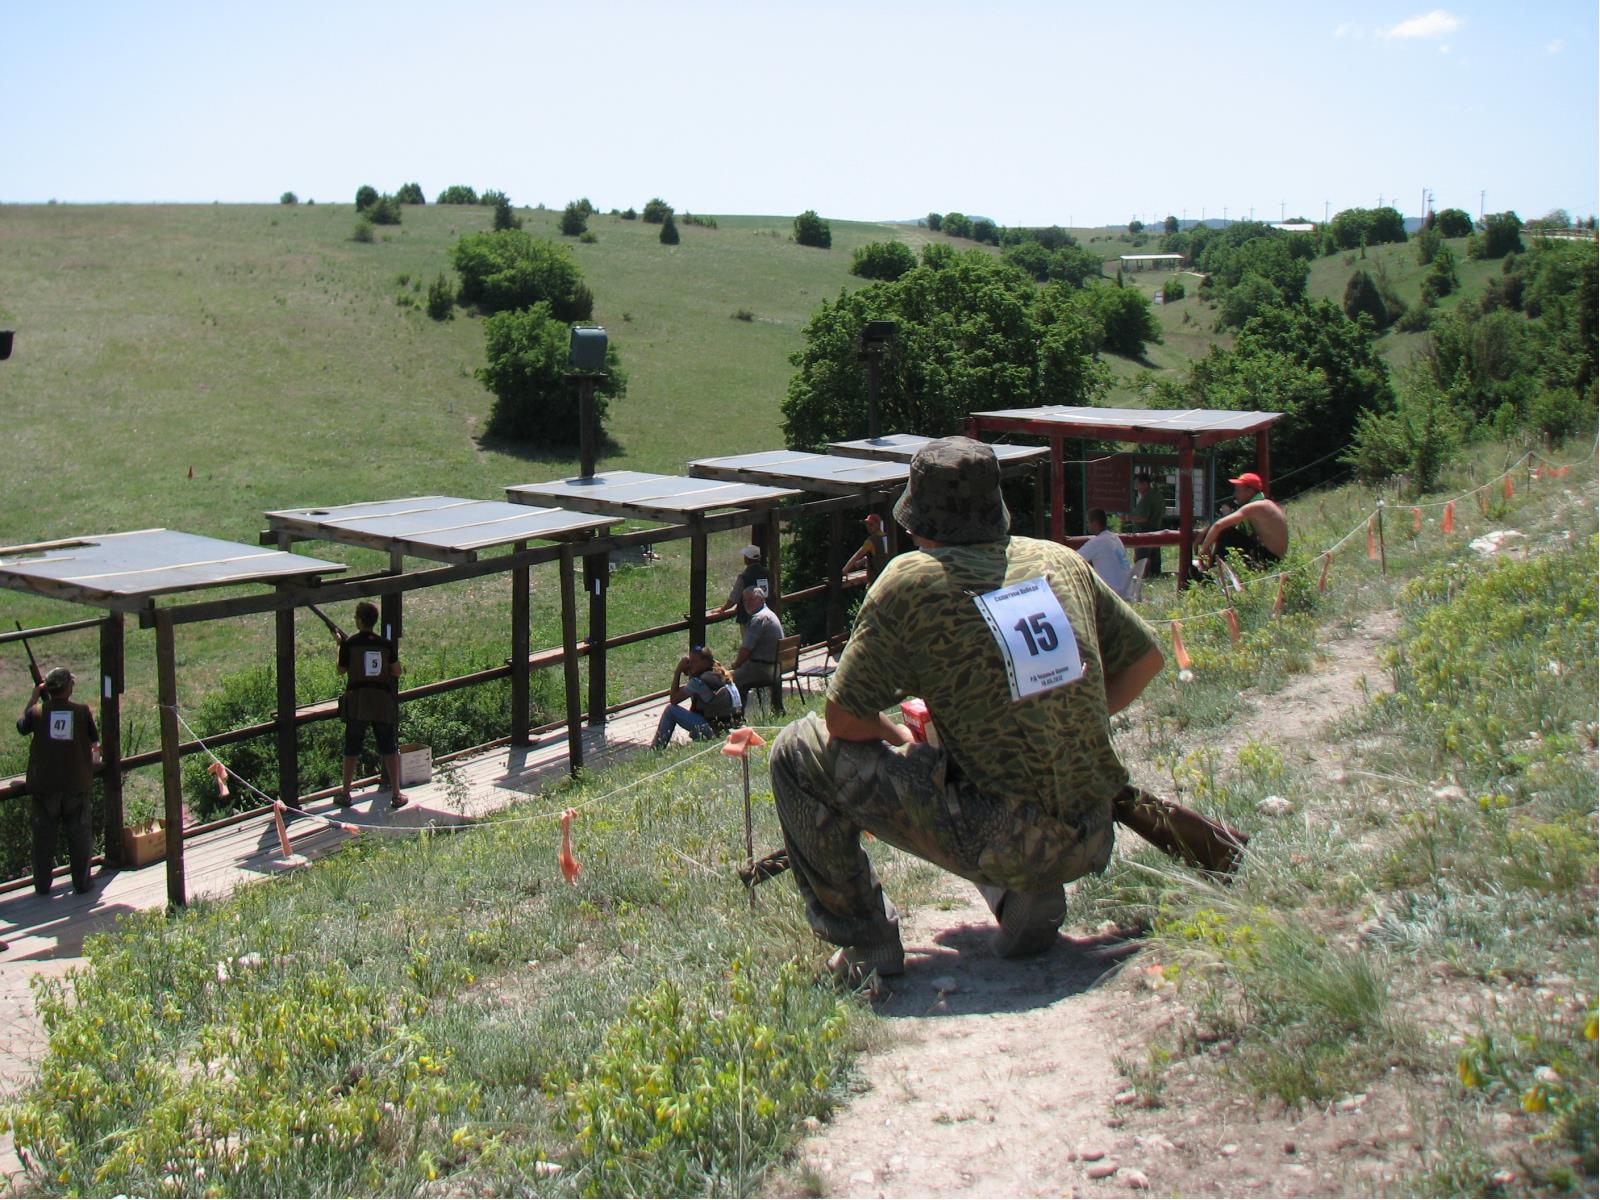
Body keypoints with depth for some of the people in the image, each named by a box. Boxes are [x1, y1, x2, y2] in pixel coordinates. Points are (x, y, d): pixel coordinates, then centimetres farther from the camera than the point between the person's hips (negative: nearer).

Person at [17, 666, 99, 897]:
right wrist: (93, 757, 22)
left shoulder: (37, 711, -7)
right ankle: (81, 882, 16)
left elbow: (21, 727, 15)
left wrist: (33, 698, 19)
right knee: (79, 833, 10)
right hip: (76, 783, -1)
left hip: (44, 784, 1)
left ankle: (42, 885, 18)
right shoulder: (82, 711, -9)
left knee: (43, 834, 12)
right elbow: (94, 743, 1)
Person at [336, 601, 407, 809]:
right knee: (389, 749, 8)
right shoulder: (386, 644, 0)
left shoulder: (349, 643, -6)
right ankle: (396, 794, 8)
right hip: (383, 702, 1)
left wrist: (340, 646, 18)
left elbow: (342, 671, 6)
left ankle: (345, 794, 15)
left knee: (351, 749, 10)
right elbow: (397, 672, 4)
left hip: (357, 702, -1)